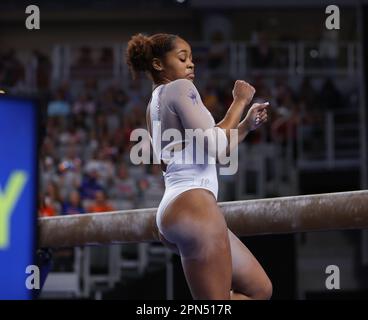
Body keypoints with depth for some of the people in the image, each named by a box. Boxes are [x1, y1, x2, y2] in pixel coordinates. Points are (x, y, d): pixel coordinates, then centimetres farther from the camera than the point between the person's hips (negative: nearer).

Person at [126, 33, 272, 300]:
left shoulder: (157, 102, 25)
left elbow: (204, 149, 26)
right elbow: (214, 147, -14)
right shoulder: (180, 88, -5)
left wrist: (247, 124, 18)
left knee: (260, 288, 12)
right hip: (193, 204, -10)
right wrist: (239, 102, -3)